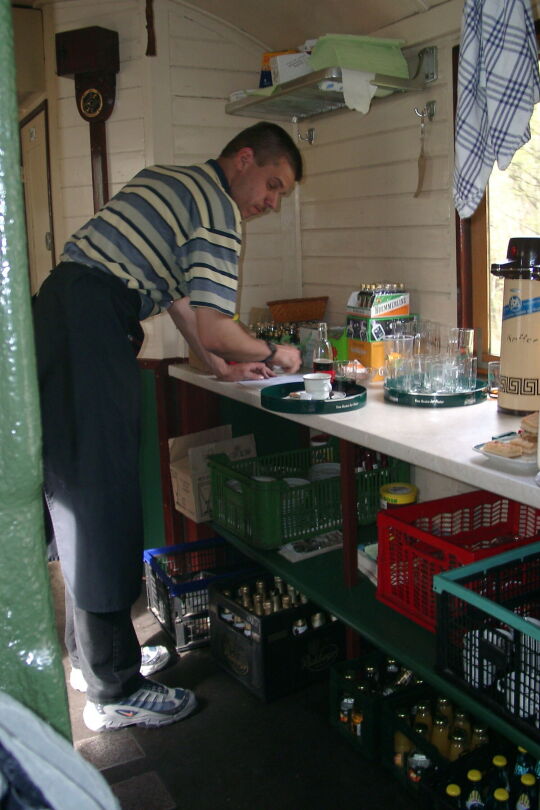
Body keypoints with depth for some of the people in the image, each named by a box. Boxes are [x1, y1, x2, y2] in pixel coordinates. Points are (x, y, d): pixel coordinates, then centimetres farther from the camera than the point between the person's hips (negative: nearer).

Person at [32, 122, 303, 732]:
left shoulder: (167, 180, 24)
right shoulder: (218, 211, -6)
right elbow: (215, 330, -14)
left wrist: (222, 366, 26)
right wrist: (273, 354, 5)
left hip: (58, 309, 10)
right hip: (92, 322, -10)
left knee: (76, 488, 13)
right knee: (103, 502, -7)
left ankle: (89, 654, 25)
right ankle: (114, 690, 2)